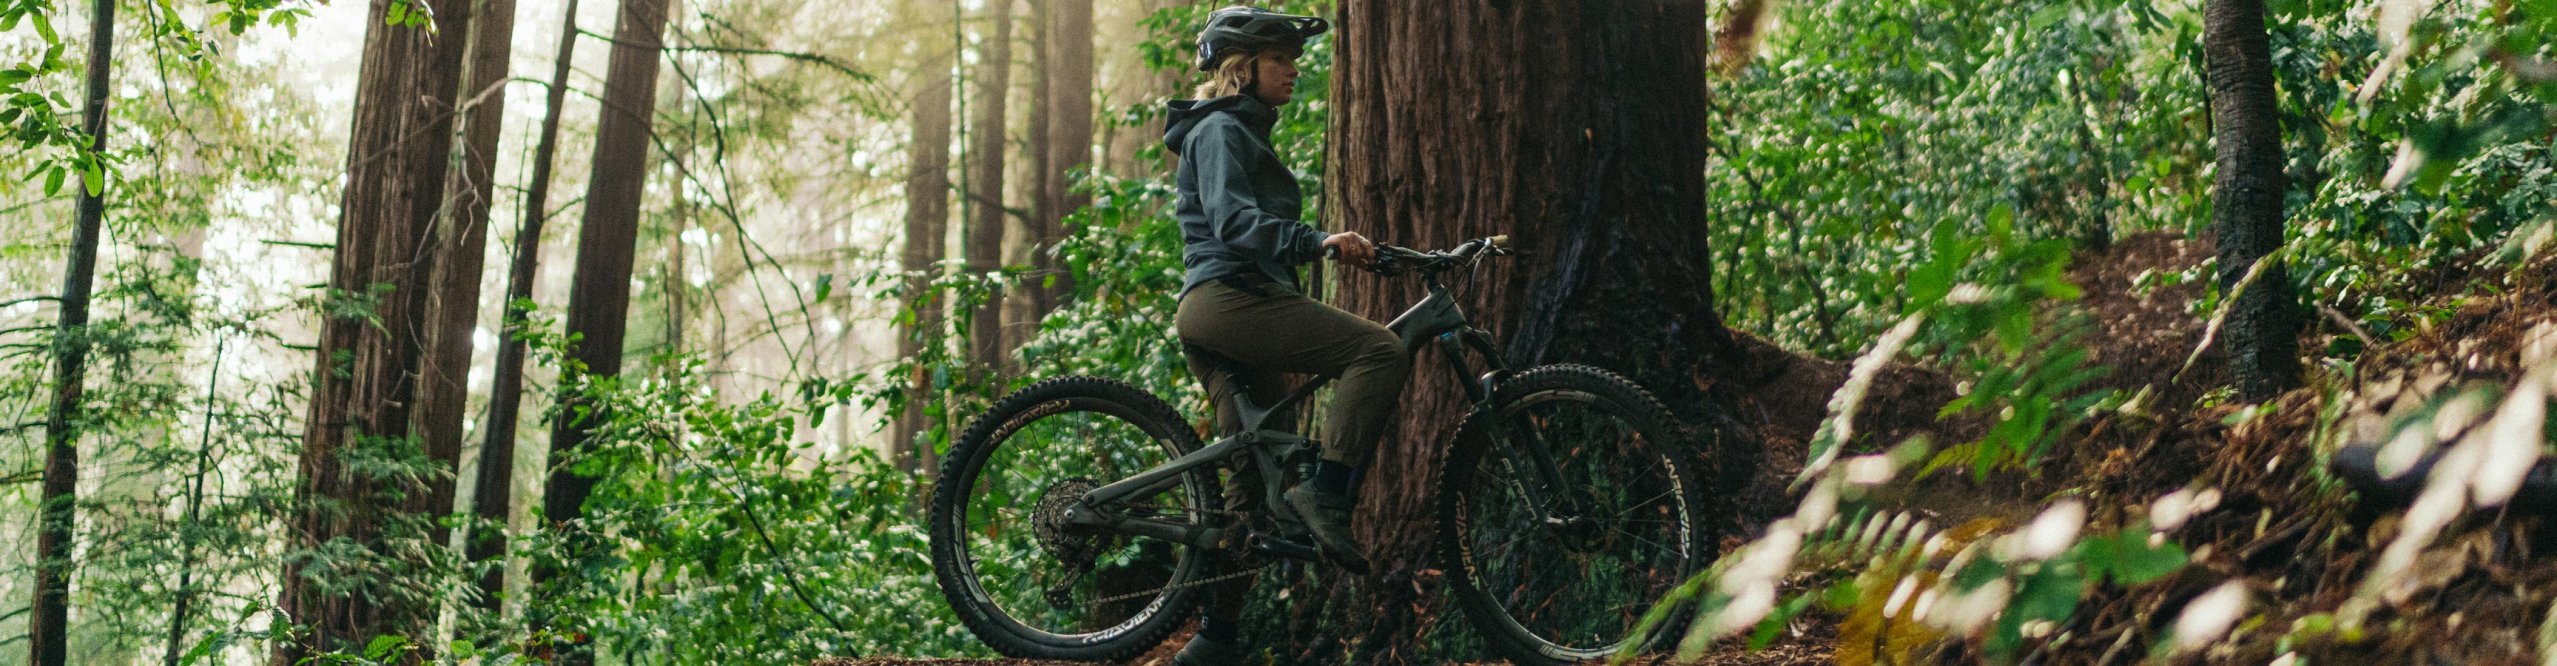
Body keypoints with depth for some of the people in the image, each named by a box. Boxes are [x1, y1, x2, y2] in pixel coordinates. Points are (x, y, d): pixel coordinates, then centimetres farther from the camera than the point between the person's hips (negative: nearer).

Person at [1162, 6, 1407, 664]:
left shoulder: (1247, 134, 29)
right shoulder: (1220, 131, -3)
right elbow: (1234, 223, -19)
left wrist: (1352, 251, 26)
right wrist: (1317, 241, -32)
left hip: (1237, 307, 10)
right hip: (1228, 297, -10)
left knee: (1259, 476, 8)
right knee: (1381, 349, -22)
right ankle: (1325, 494, -27)